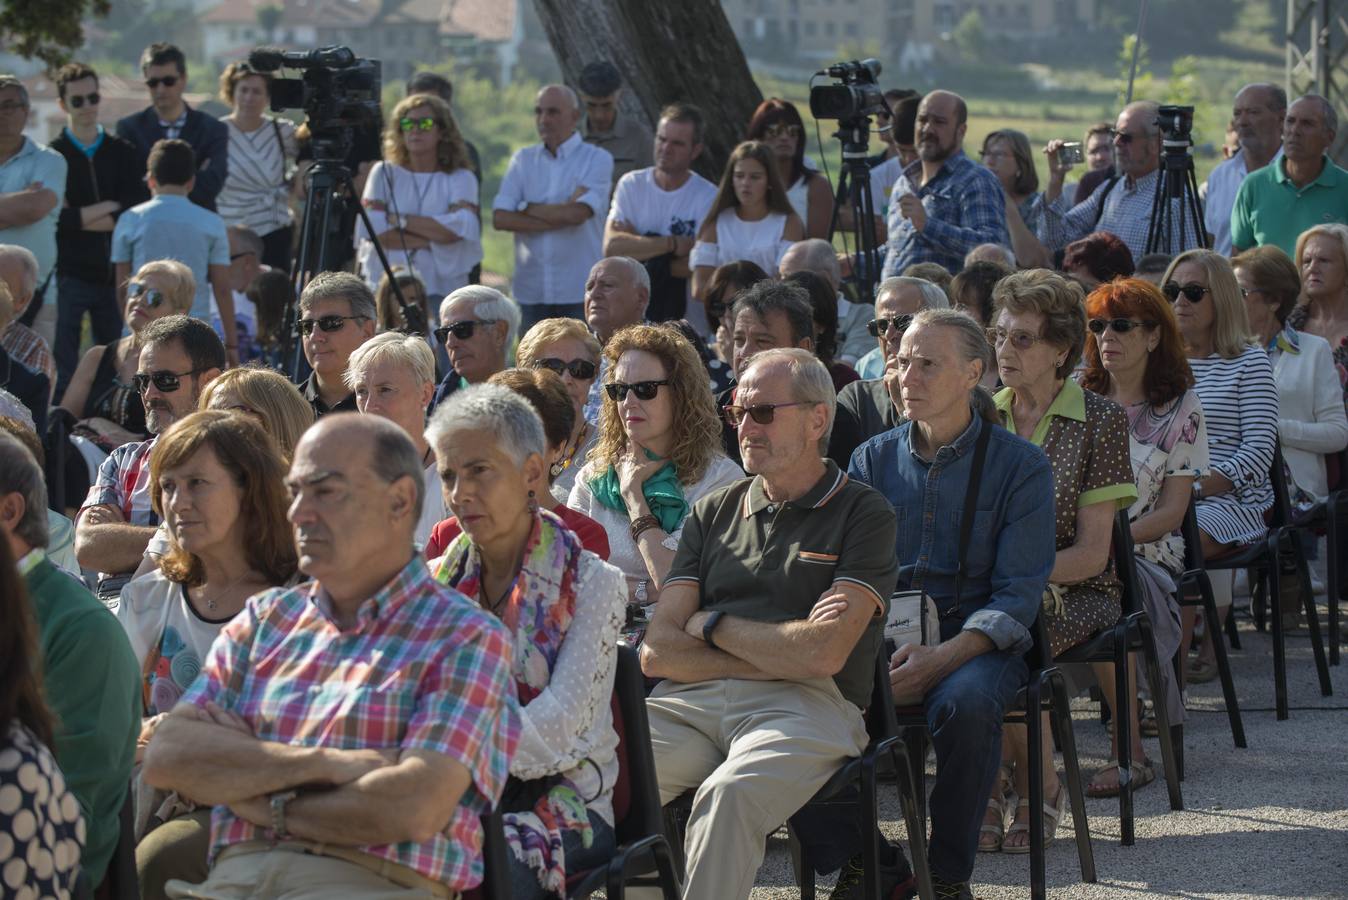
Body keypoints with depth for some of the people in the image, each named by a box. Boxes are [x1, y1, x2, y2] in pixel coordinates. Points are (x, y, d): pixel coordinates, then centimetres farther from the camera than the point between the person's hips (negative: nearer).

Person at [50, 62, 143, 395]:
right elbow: (51, 217, -11)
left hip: (113, 275, 3)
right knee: (64, 373, -2)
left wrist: (78, 218, -9)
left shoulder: (123, 153, 8)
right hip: (68, 276, -3)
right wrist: (107, 208, -7)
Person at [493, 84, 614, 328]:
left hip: (580, 290, -4)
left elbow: (577, 212, -15)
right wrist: (558, 219, -10)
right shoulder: (523, 160, 12)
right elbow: (499, 219, -1)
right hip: (530, 290, 4)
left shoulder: (597, 159, 1)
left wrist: (527, 209, -1)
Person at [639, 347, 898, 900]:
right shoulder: (714, 512, 22)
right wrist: (776, 655, -1)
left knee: (728, 794, -36)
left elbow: (823, 655, -7)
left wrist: (713, 624, 6)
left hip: (803, 708, -4)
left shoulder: (863, 515, 7)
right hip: (690, 702, 4)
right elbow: (657, 653, 11)